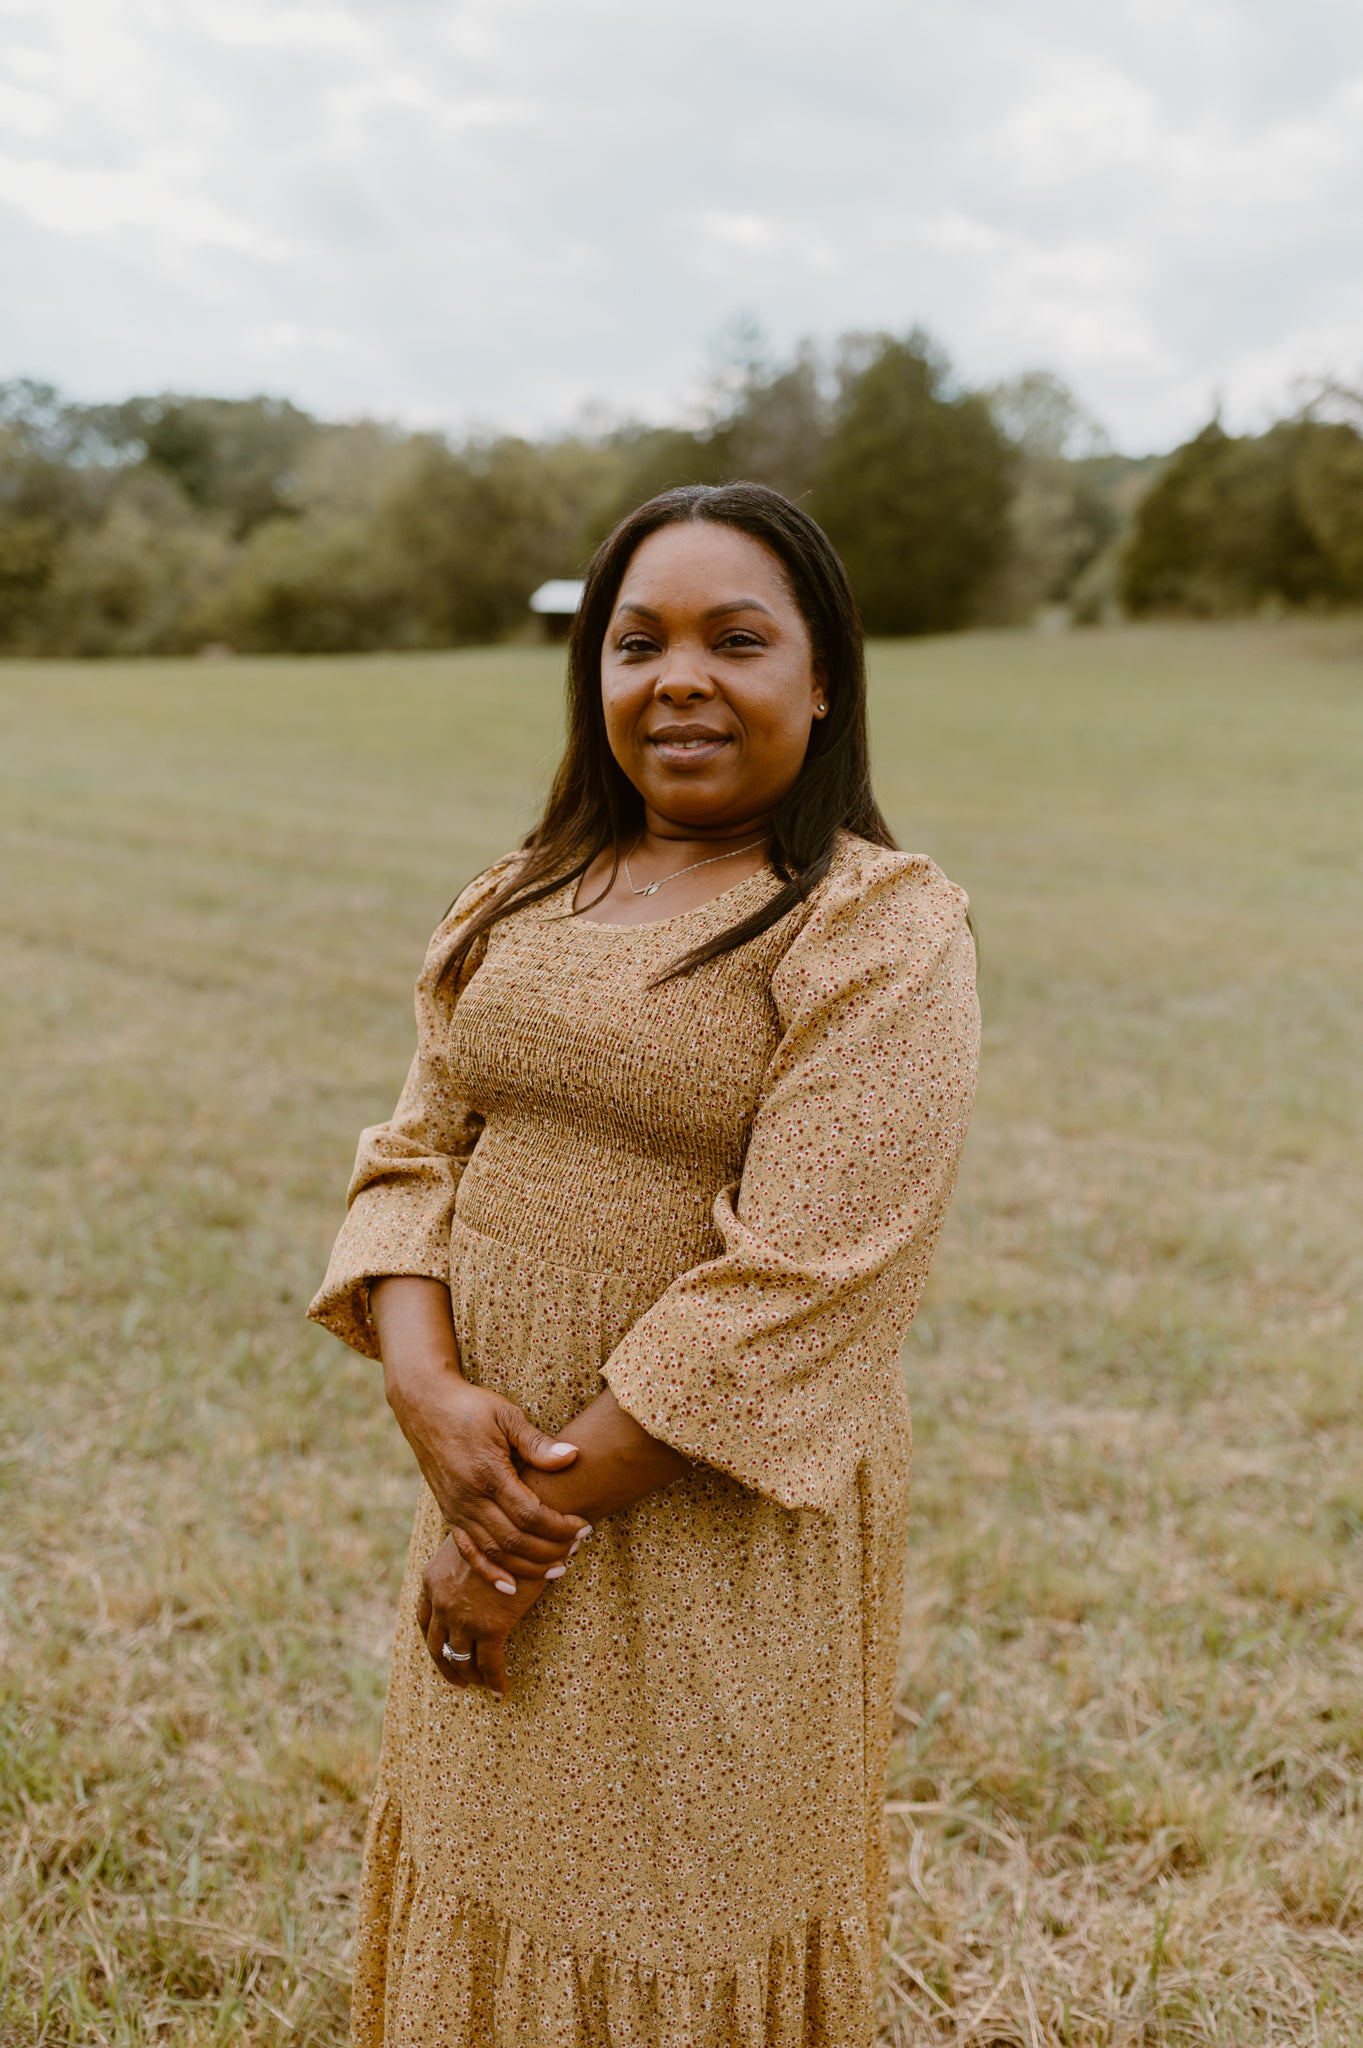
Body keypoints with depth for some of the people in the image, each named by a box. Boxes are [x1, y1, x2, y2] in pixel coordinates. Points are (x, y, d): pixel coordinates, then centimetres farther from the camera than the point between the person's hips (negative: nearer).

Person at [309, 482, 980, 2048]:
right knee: (487, 1878, 20)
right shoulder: (520, 902, 8)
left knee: (688, 1913, 12)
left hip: (722, 1519, -5)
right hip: (497, 1493, 6)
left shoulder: (883, 934, -12)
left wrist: (551, 1510, -18)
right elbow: (417, 1153, 5)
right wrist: (428, 1388, -13)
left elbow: (795, 1276, -19)